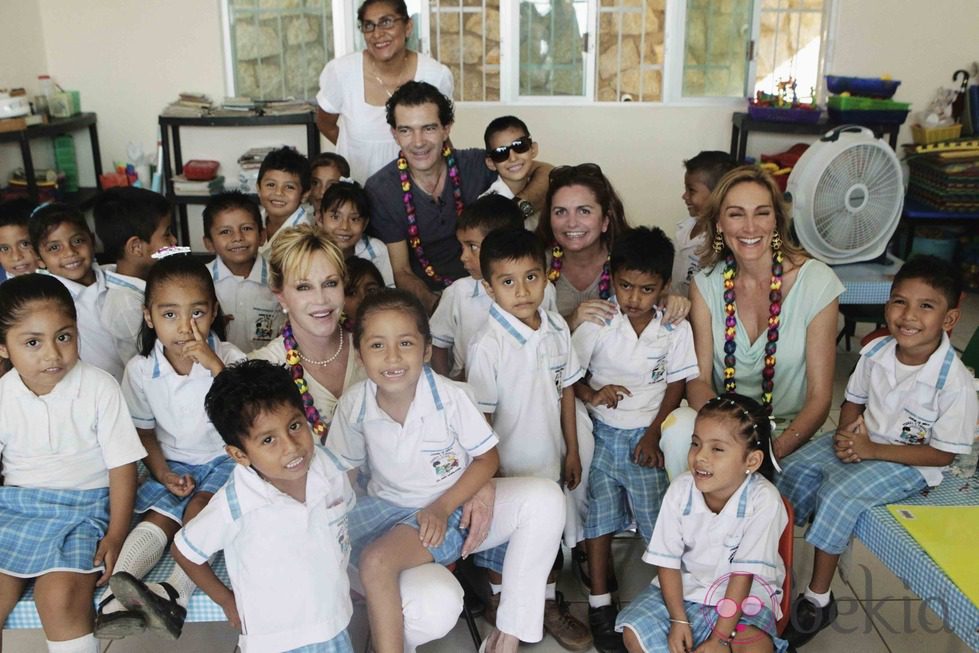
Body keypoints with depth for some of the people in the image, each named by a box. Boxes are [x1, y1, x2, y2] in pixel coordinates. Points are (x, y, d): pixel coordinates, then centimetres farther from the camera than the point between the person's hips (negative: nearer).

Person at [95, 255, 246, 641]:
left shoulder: (228, 358, -13)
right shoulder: (141, 369, -5)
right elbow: (143, 430, 8)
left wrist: (214, 364, -33)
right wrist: (162, 472, -8)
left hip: (224, 458, -4)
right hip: (174, 464, 4)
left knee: (201, 507, -28)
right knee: (158, 518, -19)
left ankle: (175, 593, -40)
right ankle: (120, 590, -30)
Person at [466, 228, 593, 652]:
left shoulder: (558, 329, -6)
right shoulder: (487, 347, -23)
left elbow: (566, 390, 4)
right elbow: (480, 418, -18)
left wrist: (572, 450, 7)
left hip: (549, 462, 5)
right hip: (508, 469, -5)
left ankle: (550, 605, 44)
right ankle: (500, 608, 40)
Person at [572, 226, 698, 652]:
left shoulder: (676, 331, -5)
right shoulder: (597, 325, -7)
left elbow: (676, 386, -1)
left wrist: (653, 434, -7)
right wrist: (590, 394, -19)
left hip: (645, 436, 0)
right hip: (601, 434, 0)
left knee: (659, 520, -4)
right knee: (599, 517, 2)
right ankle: (600, 603, 13)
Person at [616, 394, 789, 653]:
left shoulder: (763, 500, -23)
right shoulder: (680, 489, -15)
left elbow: (743, 574, -19)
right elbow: (668, 561, -7)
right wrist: (678, 621, -16)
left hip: (744, 596, -3)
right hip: (685, 587, 3)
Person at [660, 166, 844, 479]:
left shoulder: (816, 282, -9)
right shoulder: (707, 283, -1)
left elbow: (819, 397, -7)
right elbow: (698, 380, -3)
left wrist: (775, 451, -22)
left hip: (789, 432, -2)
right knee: (678, 425, -30)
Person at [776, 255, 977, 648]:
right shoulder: (875, 352, -8)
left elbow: (943, 454, -18)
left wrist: (873, 450, -23)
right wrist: (847, 432, -13)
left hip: (911, 461, -6)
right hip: (863, 439, 6)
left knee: (840, 491, -25)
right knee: (799, 467, -11)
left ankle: (817, 599, -11)